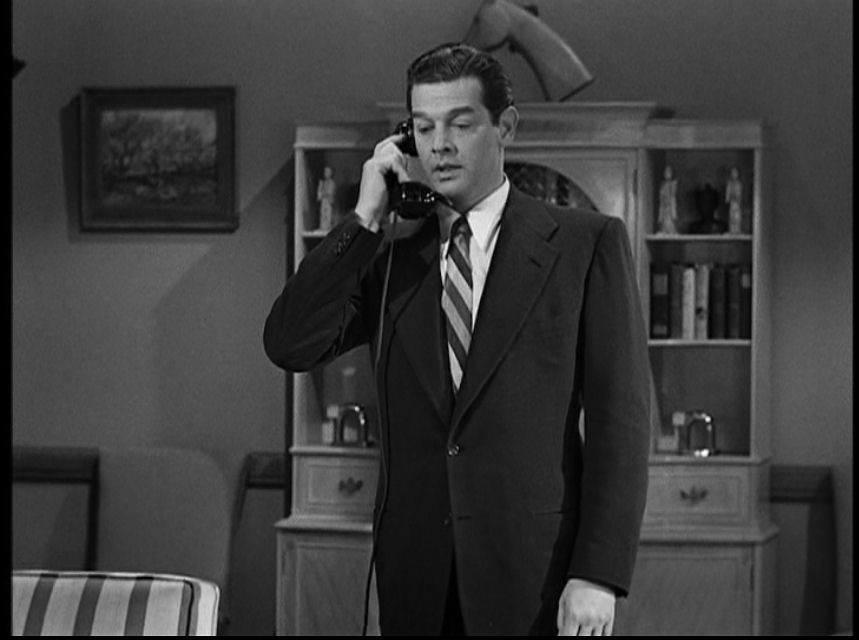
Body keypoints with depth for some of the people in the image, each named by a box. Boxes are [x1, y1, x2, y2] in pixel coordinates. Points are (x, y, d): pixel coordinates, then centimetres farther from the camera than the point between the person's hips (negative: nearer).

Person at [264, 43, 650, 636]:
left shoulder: (587, 242, 1)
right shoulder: (389, 256, 11)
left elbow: (619, 416, -4)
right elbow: (289, 347, -2)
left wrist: (599, 574, -11)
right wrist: (365, 219, -4)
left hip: (536, 572, -3)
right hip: (416, 575, 3)